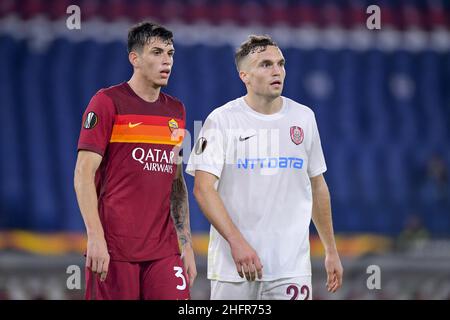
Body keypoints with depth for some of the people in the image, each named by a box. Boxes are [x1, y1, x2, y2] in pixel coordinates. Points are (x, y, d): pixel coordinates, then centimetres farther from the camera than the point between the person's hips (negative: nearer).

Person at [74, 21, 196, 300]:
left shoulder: (176, 111, 14)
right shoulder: (108, 102, -3)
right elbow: (84, 174, -8)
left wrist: (186, 244, 13)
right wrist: (95, 237, -16)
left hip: (164, 250, 5)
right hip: (114, 248, -5)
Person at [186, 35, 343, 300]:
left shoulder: (303, 118, 9)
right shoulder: (222, 120, -4)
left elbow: (317, 186, 17)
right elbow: (203, 188, -11)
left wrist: (331, 250, 17)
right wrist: (237, 242, -21)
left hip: (292, 265, 2)